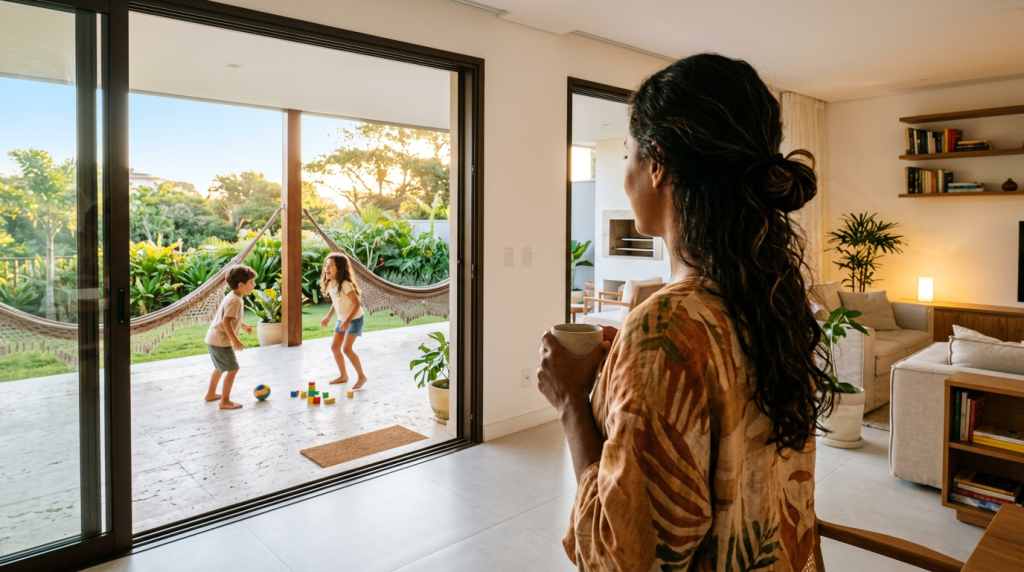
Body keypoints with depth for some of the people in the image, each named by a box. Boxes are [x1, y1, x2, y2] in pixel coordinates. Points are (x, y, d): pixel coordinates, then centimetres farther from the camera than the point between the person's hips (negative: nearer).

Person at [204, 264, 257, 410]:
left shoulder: (232, 297, 11)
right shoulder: (235, 300, -21)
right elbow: (226, 322, -28)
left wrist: (243, 326, 28)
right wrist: (235, 340, -26)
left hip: (213, 338, 11)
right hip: (221, 340, -11)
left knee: (220, 368, 26)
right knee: (233, 369, -6)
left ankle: (211, 394, 39)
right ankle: (225, 401, -1)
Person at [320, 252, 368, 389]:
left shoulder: (345, 284, -27)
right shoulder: (329, 284, -1)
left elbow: (357, 303, -27)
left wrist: (348, 321, -31)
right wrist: (328, 317, 11)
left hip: (354, 319, -9)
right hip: (341, 319, 9)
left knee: (347, 348, -13)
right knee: (335, 347, 8)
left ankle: (361, 376, 2)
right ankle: (343, 375, 24)